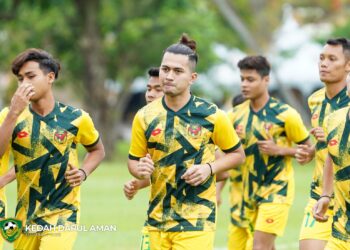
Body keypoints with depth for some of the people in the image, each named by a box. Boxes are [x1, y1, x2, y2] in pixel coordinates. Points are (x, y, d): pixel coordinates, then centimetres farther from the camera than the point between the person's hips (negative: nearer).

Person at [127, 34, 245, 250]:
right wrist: (140, 170, -12)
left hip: (196, 223, -3)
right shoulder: (145, 117, 1)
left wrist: (210, 168, -11)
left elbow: (237, 154, 7)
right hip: (157, 219, 4)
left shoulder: (211, 115, -5)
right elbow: (133, 160, 12)